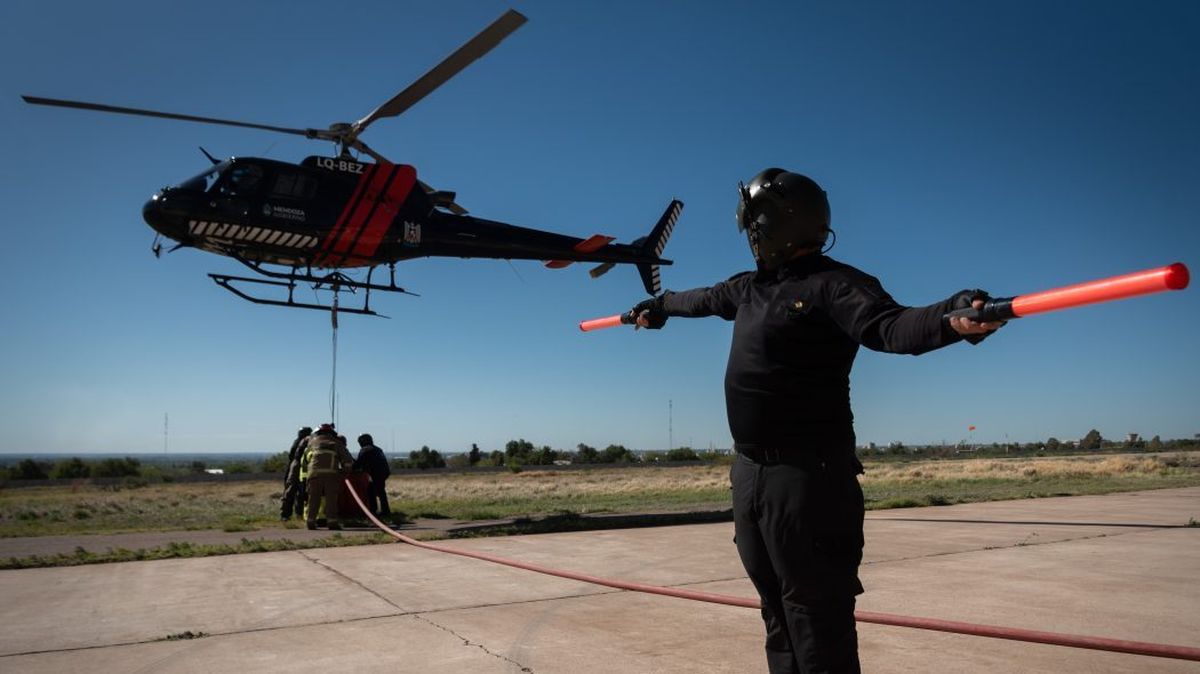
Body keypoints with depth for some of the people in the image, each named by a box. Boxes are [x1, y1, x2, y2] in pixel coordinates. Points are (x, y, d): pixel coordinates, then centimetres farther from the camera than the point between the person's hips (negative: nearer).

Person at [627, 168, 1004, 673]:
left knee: (818, 618, -4)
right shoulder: (749, 286, 14)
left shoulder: (833, 284, -11)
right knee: (778, 611, 19)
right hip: (750, 471, 9)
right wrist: (658, 305, 51)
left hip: (808, 476, -8)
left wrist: (950, 316, -48)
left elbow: (889, 325, -28)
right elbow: (703, 300, 34)